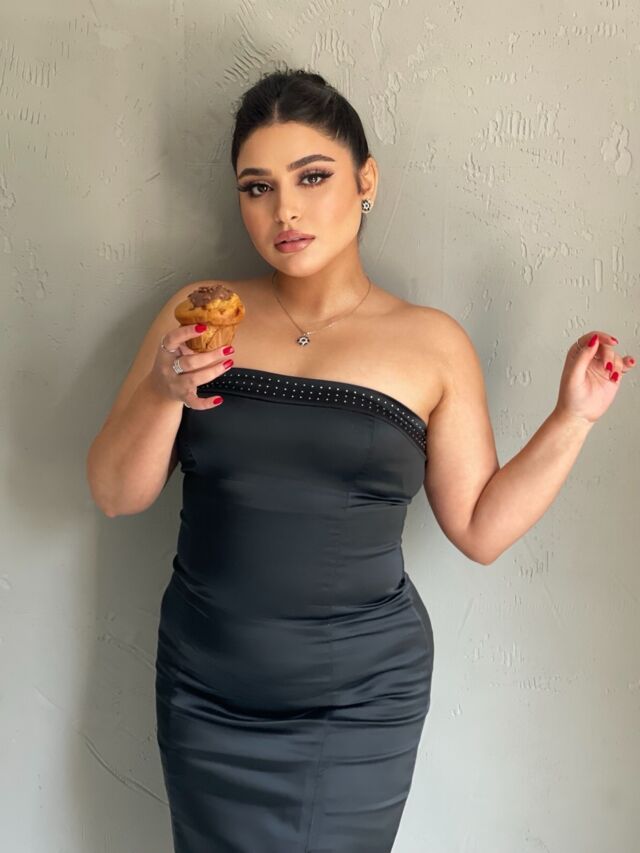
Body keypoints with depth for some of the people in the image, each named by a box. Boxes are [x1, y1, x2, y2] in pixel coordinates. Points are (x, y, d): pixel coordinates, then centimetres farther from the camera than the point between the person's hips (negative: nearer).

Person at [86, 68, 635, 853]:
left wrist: (571, 420, -8)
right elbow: (115, 495, -1)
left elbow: (480, 528, 0)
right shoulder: (199, 315, -1)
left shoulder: (432, 343, -3)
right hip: (206, 695, 2)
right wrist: (164, 394, -18)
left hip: (362, 703, -1)